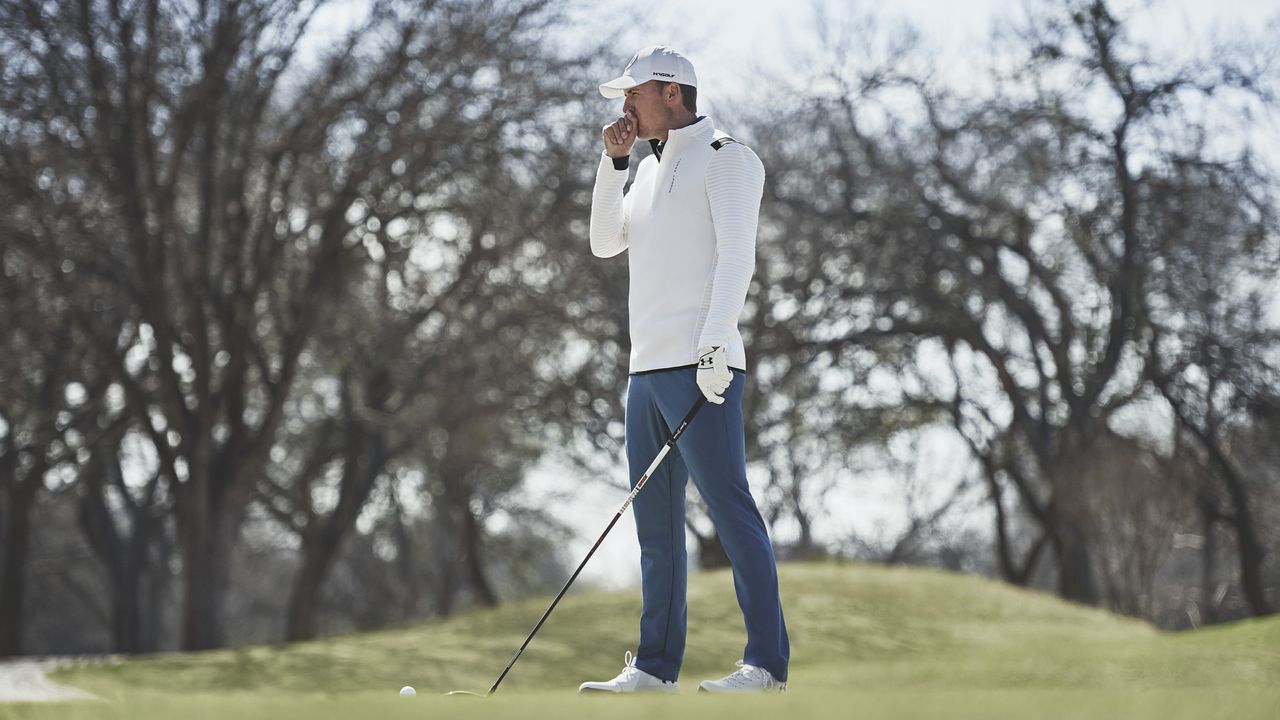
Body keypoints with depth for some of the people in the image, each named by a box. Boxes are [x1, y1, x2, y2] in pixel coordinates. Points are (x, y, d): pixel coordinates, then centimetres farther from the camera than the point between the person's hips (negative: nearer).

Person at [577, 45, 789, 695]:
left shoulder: (726, 157, -3)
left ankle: (766, 663, -13)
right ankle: (655, 667, 10)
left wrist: (713, 348, -21)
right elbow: (605, 243, 18)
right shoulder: (650, 169, 23)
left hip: (701, 369, -8)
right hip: (646, 370, 8)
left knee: (730, 510, -12)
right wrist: (613, 161, 10)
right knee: (655, 523, 7)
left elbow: (736, 257, -12)